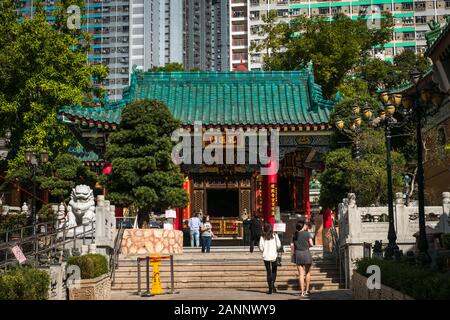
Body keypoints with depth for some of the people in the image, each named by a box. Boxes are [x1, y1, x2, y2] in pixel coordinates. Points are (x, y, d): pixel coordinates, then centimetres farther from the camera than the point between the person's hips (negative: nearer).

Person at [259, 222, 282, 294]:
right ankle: (273, 284, -8)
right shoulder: (275, 235, -4)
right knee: (274, 271, 14)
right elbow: (279, 245, -6)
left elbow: (261, 247, -5)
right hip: (274, 255, -1)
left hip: (266, 256, 1)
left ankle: (270, 288, 6)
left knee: (268, 272, 8)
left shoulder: (263, 236, -3)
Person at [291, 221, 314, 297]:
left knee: (301, 274, 3)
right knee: (307, 272, 15)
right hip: (306, 253, -2)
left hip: (298, 254, 3)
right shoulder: (307, 233, -4)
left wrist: (293, 254, 13)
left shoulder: (295, 235, 7)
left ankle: (302, 292, 0)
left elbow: (292, 246, 6)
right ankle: (307, 290, 19)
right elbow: (311, 244, -8)